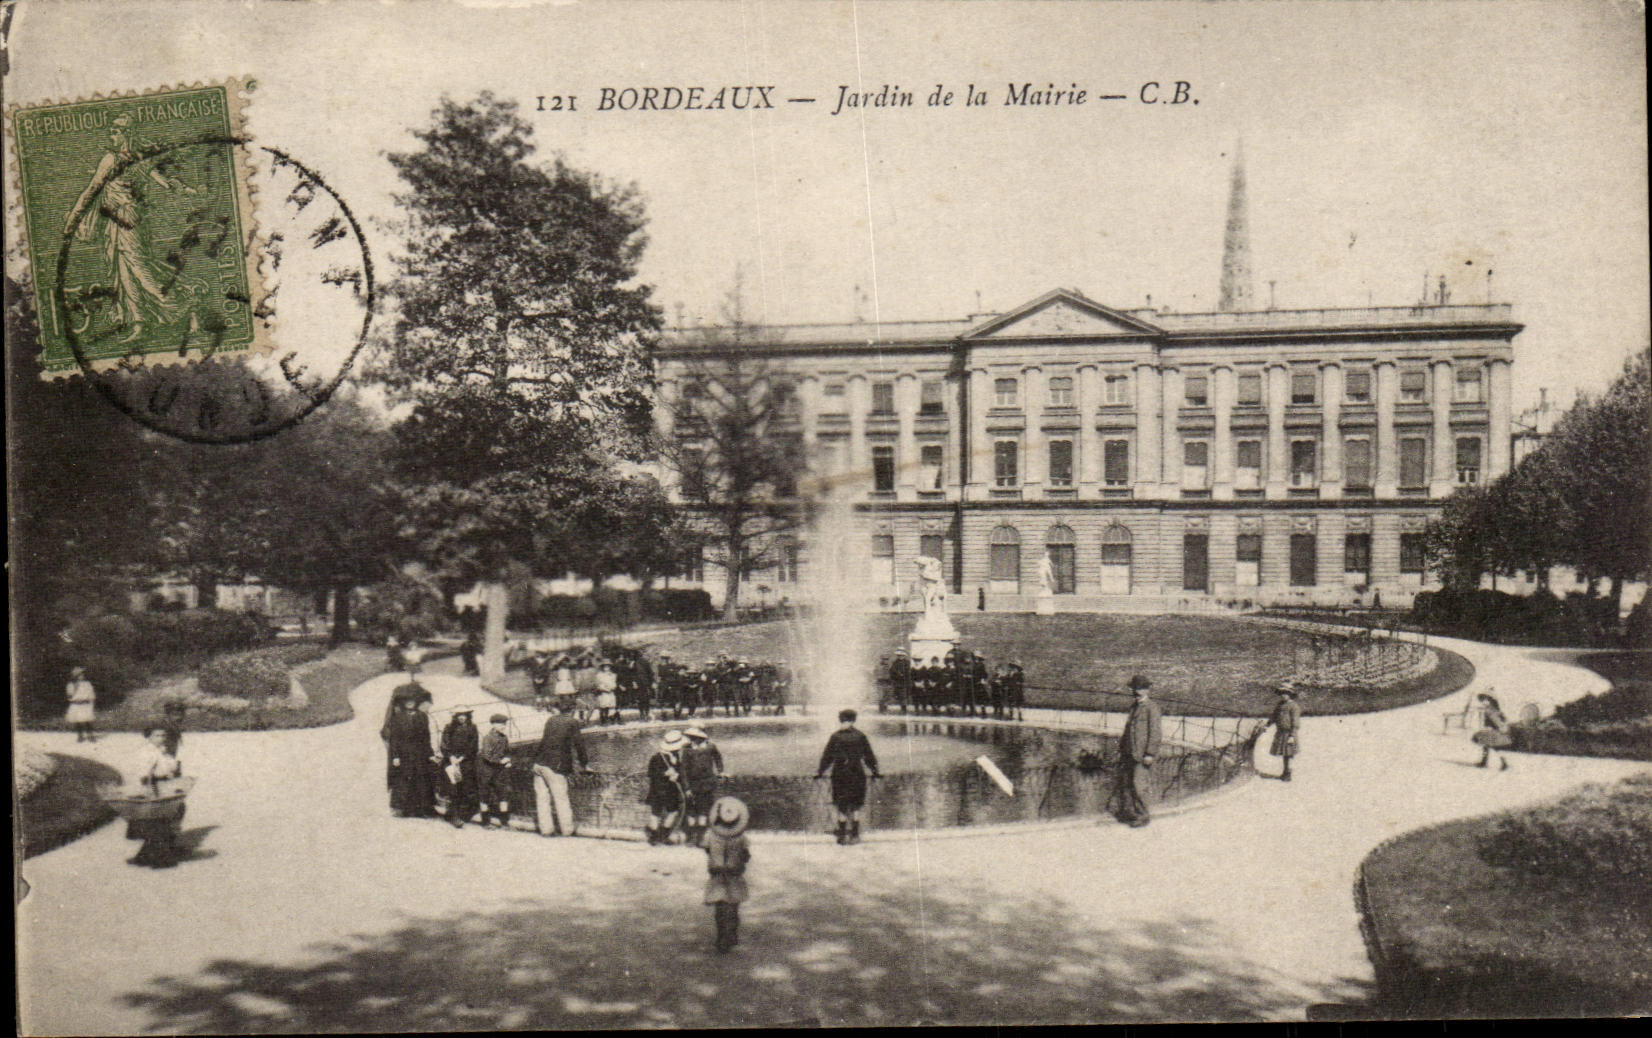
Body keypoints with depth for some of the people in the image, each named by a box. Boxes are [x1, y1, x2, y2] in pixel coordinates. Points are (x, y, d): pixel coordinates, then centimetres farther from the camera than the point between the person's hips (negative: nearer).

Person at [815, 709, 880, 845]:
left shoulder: (835, 737, -3)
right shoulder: (860, 736, 0)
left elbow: (827, 757, -1)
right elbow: (869, 756, 6)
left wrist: (820, 772, 7)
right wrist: (875, 771, 16)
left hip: (840, 774, -1)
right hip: (857, 773, 1)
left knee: (841, 807, 6)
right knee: (855, 807, 9)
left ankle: (842, 836, 6)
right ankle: (854, 835, 8)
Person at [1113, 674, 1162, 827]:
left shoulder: (1152, 708, -7)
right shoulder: (1134, 707, 18)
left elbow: (1155, 733, -11)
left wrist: (1150, 753, -16)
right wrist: (1121, 748, 21)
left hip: (1141, 754, -8)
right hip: (1128, 752, 8)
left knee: (1138, 783, -10)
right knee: (1124, 782, 8)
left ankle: (1143, 816, 0)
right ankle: (1127, 812, 18)